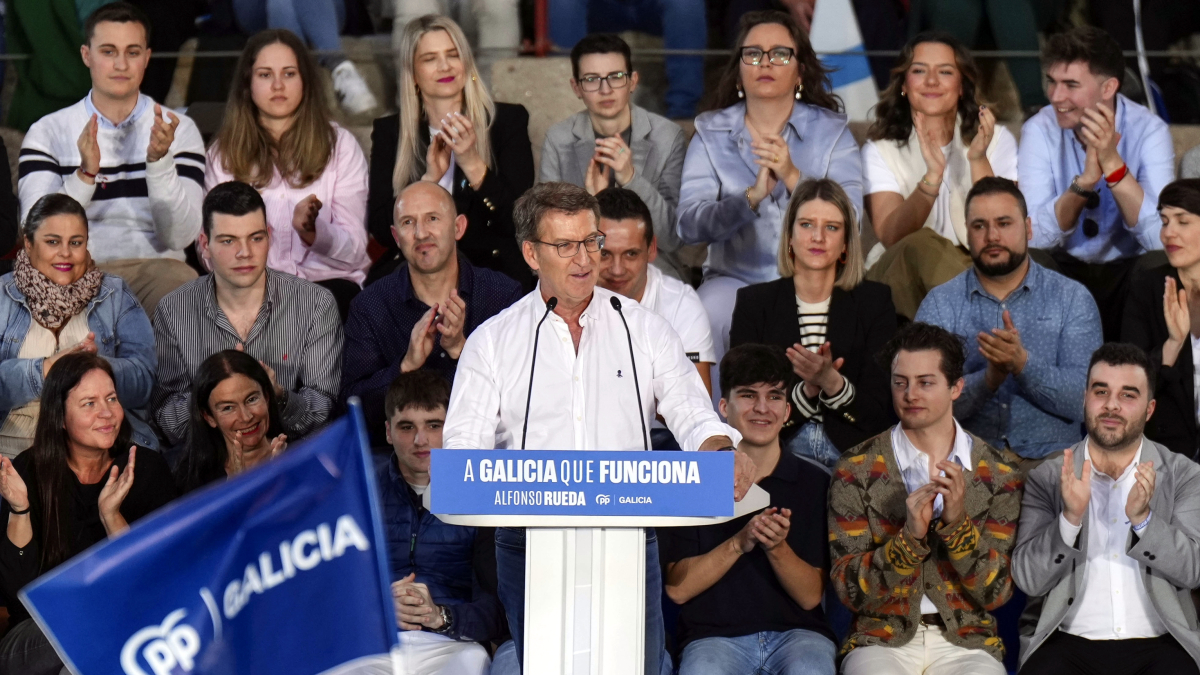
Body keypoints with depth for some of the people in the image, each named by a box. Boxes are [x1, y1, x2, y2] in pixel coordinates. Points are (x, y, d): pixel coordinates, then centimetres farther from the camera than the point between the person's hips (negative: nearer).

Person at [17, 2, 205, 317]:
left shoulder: (179, 130, 9)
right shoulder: (46, 133, 8)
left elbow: (180, 236, -2)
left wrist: (159, 161, -17)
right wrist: (85, 175, -21)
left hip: (154, 269, 1)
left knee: (181, 283, -34)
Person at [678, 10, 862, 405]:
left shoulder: (831, 132, 5)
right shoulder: (712, 133, 7)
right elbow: (689, 225, -7)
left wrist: (793, 177, -24)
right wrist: (751, 197, -24)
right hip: (734, 279, 1)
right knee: (708, 317, -30)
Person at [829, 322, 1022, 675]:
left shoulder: (999, 476, 4)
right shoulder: (857, 470, 2)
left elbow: (995, 593, 0)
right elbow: (850, 590, -3)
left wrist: (957, 522, -16)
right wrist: (910, 536, -19)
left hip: (966, 641, 1)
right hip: (881, 638, -1)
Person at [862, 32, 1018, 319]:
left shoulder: (997, 140, 6)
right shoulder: (880, 150, 4)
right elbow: (891, 237, -15)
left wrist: (978, 160, -22)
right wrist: (933, 175, -29)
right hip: (900, 280, 0)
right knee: (922, 244, -34)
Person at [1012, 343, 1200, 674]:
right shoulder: (1048, 478, 7)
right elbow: (1029, 579, 0)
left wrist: (1142, 518, -18)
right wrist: (1071, 519, -17)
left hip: (1158, 646, 0)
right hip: (1070, 644, 0)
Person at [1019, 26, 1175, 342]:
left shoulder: (1148, 131, -12)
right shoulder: (1040, 129, -9)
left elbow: (1162, 239, -24)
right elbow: (1036, 236, -18)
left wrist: (1112, 163, -32)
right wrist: (1085, 180, -33)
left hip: (1130, 269, -1)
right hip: (1064, 269, 1)